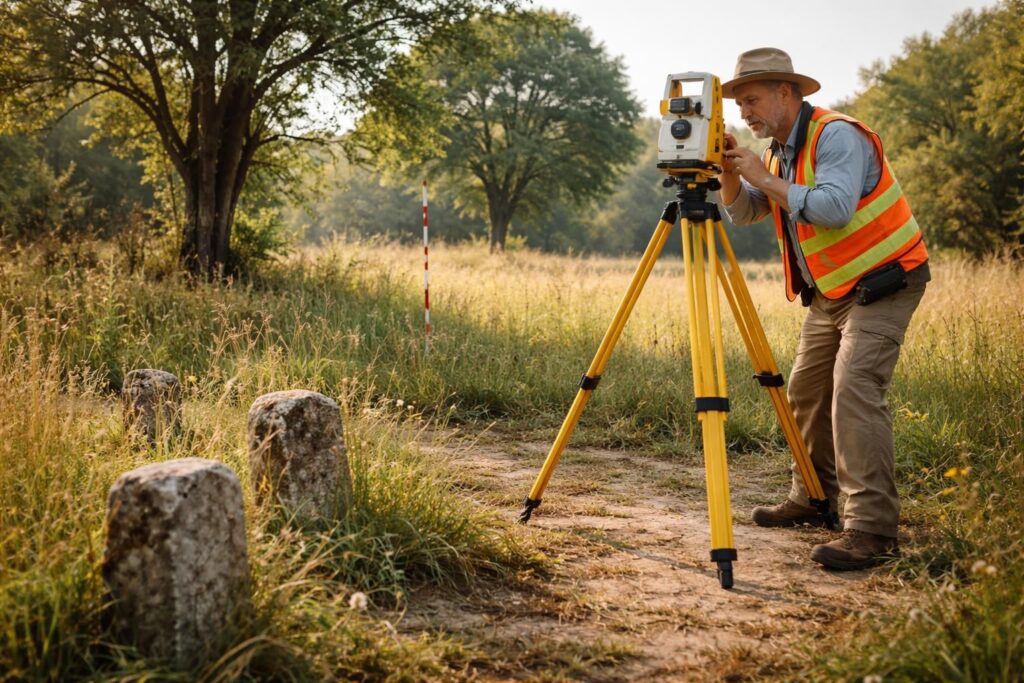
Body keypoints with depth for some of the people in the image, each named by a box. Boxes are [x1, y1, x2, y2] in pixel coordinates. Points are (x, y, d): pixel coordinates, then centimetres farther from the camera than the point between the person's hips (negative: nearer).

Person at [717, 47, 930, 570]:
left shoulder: (837, 136, -18)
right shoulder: (779, 151, 10)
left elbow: (834, 208, -32)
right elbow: (741, 213, 10)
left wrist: (765, 179, -25)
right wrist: (729, 172, -8)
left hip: (882, 282, -10)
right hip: (828, 291, 10)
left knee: (855, 389, -21)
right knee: (806, 390, 11)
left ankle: (871, 529, -22)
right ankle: (812, 500, 25)